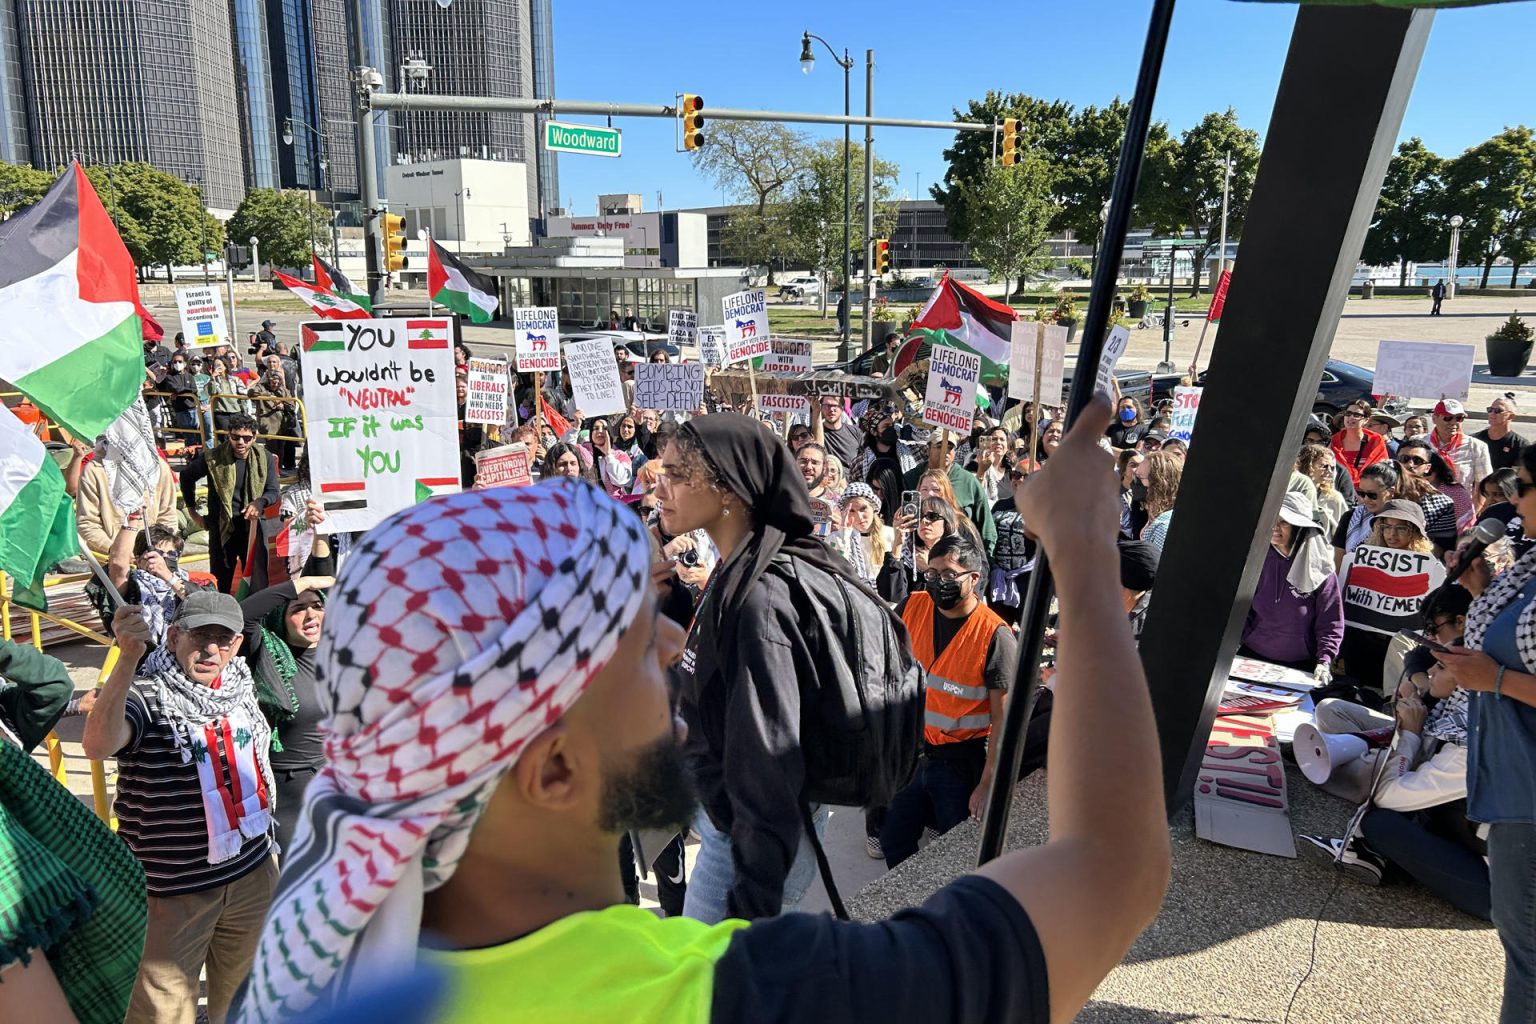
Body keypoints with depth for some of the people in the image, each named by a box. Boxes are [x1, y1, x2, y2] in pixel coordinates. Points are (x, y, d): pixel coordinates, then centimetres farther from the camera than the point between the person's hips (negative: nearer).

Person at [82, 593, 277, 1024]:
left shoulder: (240, 686, 1)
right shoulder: (147, 698, -18)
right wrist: (128, 658, -49)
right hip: (174, 887, -6)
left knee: (240, 989, 25)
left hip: (253, 873, 6)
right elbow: (97, 746, -40)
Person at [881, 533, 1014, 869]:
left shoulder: (994, 634, -19)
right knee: (894, 842, 16)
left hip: (962, 762, -5)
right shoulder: (912, 606, -5)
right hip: (909, 751, 5)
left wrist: (988, 784, -17)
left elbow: (1003, 717, -16)